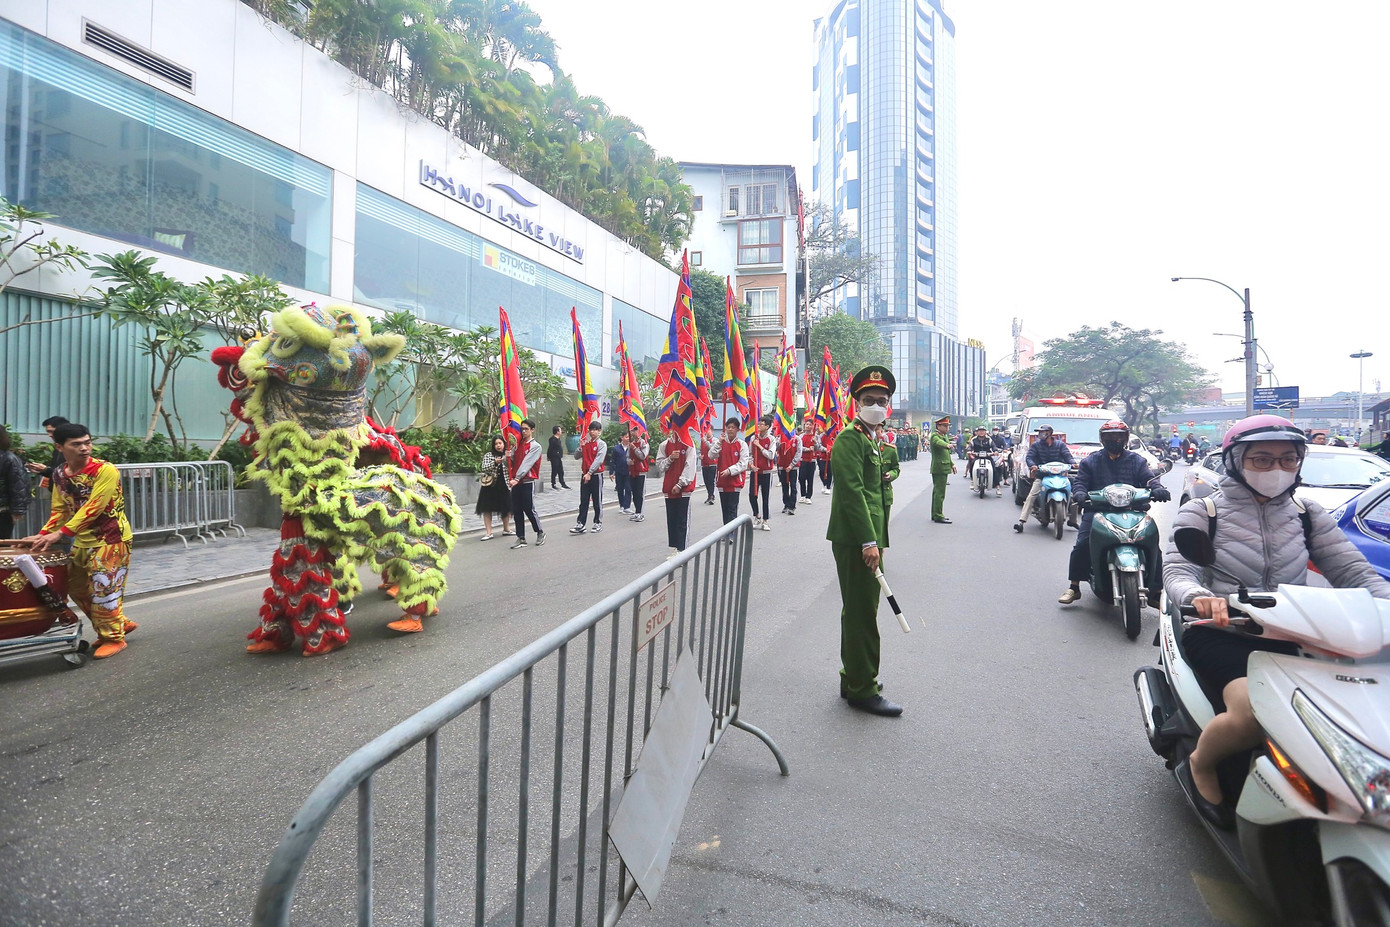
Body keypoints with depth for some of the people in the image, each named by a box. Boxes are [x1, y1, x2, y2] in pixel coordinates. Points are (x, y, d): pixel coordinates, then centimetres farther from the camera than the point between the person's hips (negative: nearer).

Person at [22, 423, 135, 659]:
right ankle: (121, 622, 28)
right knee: (77, 588, 15)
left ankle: (113, 638, 12)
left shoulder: (105, 470, -19)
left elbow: (93, 508, -23)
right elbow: (60, 509, 11)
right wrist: (42, 535, -1)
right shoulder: (59, 474, 3)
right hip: (83, 540, 8)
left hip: (112, 539, -8)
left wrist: (61, 534, -26)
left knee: (103, 588, -4)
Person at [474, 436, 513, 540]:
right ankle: (488, 532, 4)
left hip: (504, 486, 2)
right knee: (487, 509, -1)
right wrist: (495, 462, -25)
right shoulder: (489, 455, 0)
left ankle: (506, 529, 30)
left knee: (506, 508, 10)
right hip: (490, 485, -2)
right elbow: (483, 468, -12)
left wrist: (507, 459, -20)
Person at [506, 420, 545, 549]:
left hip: (528, 482, -6)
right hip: (516, 482, 6)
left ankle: (540, 533, 18)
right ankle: (521, 538, 13)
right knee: (516, 511, 6)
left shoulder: (535, 446, -7)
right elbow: (512, 461, 13)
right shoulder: (518, 444, 13)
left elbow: (527, 464, -16)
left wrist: (517, 478, -23)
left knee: (529, 510, -2)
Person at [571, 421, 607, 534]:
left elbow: (598, 460, -14)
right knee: (583, 501, 2)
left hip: (596, 475, -5)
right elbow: (577, 457, 13)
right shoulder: (585, 443, 12)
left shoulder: (602, 444, -5)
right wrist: (580, 448, -5)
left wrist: (589, 473, -19)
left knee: (597, 501, 4)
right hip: (585, 475, 5)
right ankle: (581, 525, 1)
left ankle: (598, 523, 13)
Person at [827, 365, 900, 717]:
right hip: (855, 541, -10)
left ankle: (853, 681, 29)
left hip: (867, 540, 10)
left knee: (859, 611, 17)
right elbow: (852, 492, -19)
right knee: (862, 613, -3)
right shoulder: (849, 439, -11)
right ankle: (863, 690, 8)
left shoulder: (872, 440, 20)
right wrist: (869, 542, -22)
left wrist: (878, 540, 19)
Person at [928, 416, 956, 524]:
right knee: (940, 493, -9)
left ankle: (935, 514, 23)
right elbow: (938, 442, -37)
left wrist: (951, 464, 20)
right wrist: (947, 445, -56)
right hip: (939, 469, -10)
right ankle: (938, 516, -7)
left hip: (943, 468, 10)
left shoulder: (944, 436, 18)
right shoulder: (935, 436, -13)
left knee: (937, 492, 15)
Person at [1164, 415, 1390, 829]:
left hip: (1287, 638, 5)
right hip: (1218, 634, -5)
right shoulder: (1201, 512, -1)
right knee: (1253, 713, -30)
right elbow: (1177, 572, -14)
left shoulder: (1307, 514, 13)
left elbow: (1353, 570, 5)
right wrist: (1198, 597, -37)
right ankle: (1199, 766, 0)